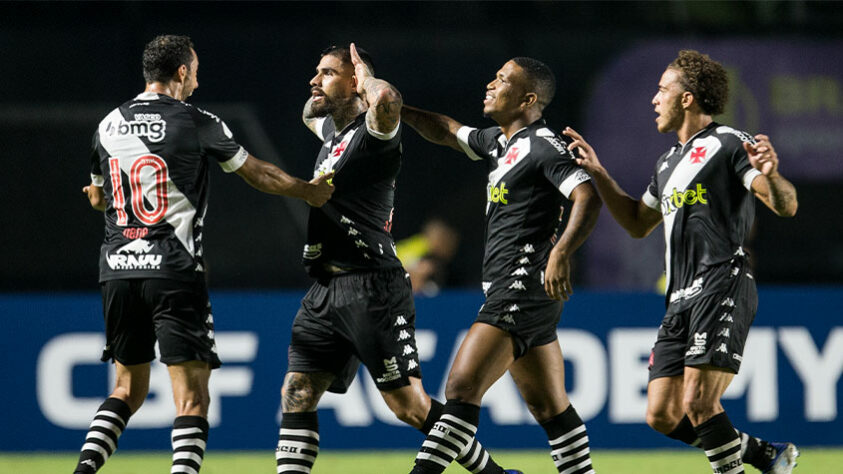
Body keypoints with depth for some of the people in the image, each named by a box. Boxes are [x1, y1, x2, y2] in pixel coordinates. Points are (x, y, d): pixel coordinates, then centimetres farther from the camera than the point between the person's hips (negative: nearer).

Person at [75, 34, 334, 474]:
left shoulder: (108, 126, 9)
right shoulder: (196, 123, -4)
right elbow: (258, 174, 7)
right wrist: (309, 191, 23)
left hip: (117, 270, 5)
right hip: (174, 270, -5)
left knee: (129, 387, 17)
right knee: (191, 395, -4)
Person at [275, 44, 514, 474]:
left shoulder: (372, 130, -9)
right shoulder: (333, 131, 18)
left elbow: (387, 98, -34)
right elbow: (309, 112, 44)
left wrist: (365, 76, -14)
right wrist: (320, 93, 22)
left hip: (371, 290, -9)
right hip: (325, 291, 9)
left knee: (408, 405, -8)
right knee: (296, 394, -1)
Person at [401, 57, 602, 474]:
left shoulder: (542, 144, -10)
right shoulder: (500, 142, 18)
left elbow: (588, 197, -21)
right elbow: (448, 132, 32)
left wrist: (561, 254, -32)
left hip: (523, 284, -10)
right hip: (511, 289, 10)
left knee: (462, 387, -15)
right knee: (549, 408, 10)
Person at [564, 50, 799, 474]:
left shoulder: (728, 144, -3)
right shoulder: (669, 162, 24)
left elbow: (786, 206, -11)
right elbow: (638, 223, 36)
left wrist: (771, 176, -33)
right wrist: (599, 175, 27)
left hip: (722, 290, -9)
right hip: (680, 299, 9)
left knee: (698, 402, -21)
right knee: (663, 416, 3)